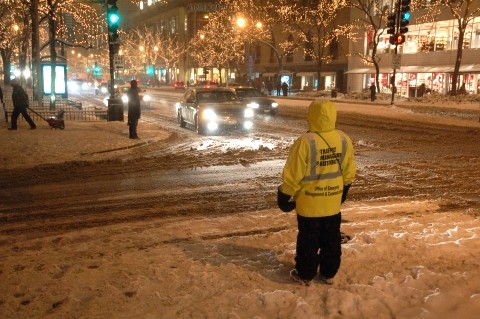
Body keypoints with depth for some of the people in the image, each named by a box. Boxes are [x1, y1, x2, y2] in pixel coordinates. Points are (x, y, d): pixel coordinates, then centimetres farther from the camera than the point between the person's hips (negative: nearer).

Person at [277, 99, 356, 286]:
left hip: (309, 203, -4)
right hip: (333, 202, 5)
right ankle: (328, 274, 30)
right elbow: (349, 173, 7)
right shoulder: (344, 140, -4)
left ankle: (305, 275, 22)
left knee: (308, 240, 10)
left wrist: (284, 196, -3)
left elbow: (293, 175, -16)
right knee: (332, 239, 17)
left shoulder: (305, 142, -21)